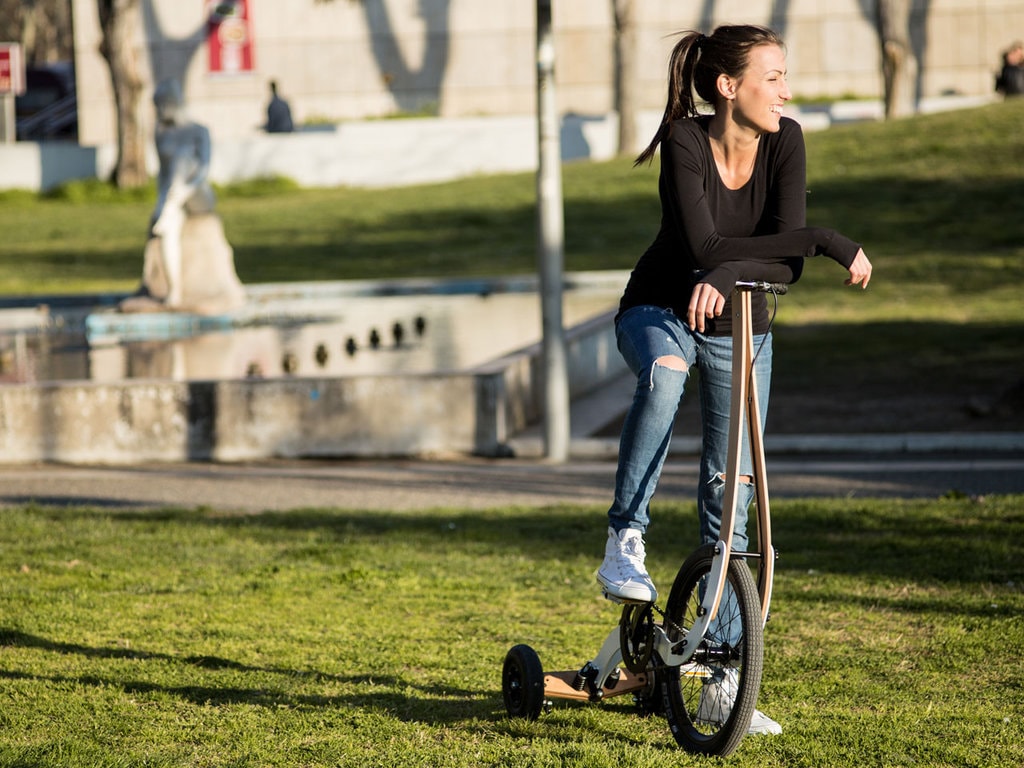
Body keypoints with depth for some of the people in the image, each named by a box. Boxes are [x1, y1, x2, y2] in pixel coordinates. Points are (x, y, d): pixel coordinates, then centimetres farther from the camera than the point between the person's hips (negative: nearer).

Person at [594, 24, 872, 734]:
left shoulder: (785, 142, -15)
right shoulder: (685, 142, -23)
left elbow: (787, 262, -22)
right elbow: (704, 248, -33)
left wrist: (725, 278, -42)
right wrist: (824, 240, -37)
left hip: (741, 328, 3)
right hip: (661, 311, -3)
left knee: (732, 499, 1)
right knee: (664, 375, -41)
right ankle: (625, 541, -30)